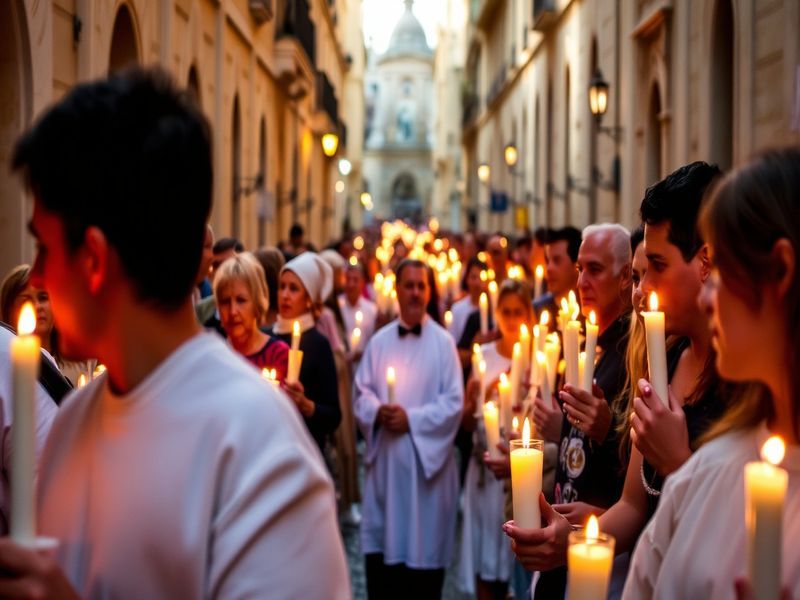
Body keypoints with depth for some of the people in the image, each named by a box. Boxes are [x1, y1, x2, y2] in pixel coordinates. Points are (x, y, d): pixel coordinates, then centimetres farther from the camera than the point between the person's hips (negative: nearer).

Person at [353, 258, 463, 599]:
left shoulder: (443, 342, -3)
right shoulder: (379, 341, 8)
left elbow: (453, 403, -8)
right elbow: (360, 394, 9)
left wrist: (411, 418, -16)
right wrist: (377, 412, -12)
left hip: (426, 459, -3)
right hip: (384, 458, 3)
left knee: (425, 548, 4)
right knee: (381, 543, 6)